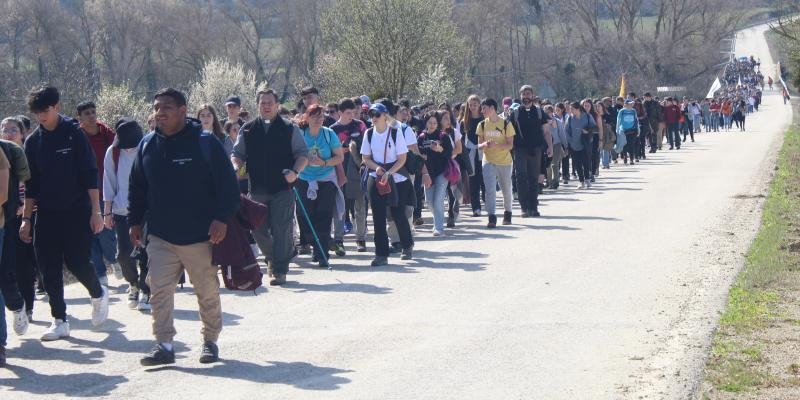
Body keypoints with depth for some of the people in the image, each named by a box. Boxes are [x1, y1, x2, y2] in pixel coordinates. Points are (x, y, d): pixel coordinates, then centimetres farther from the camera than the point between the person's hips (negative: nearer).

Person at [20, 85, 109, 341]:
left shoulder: (74, 134, -5)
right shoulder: (33, 142, 7)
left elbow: (90, 175, -6)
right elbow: (31, 184, 12)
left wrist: (95, 211, -11)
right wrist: (26, 218, 8)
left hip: (77, 211, -4)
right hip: (46, 214, 4)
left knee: (76, 261, -10)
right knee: (49, 268, 0)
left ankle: (99, 294, 20)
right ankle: (59, 321, 9)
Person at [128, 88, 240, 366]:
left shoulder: (205, 143, -7)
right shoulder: (147, 145, 7)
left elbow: (227, 184, -7)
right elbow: (137, 188, 16)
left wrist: (222, 218, -14)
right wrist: (135, 221, 13)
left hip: (200, 236, -3)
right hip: (160, 236, 3)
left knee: (208, 292, 7)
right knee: (159, 290, -5)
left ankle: (210, 341, 23)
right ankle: (164, 345, 1)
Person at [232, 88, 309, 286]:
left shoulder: (290, 129, 3)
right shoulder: (247, 130, 10)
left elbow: (303, 154, 2)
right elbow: (238, 154, 15)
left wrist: (295, 171, -16)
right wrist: (236, 166, -7)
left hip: (283, 188, -3)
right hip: (257, 189, 3)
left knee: (281, 230, -5)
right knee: (258, 229, 7)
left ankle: (280, 270, 1)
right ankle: (272, 258, 30)